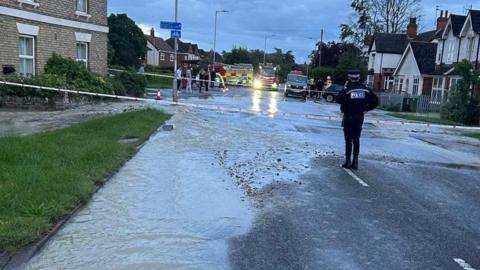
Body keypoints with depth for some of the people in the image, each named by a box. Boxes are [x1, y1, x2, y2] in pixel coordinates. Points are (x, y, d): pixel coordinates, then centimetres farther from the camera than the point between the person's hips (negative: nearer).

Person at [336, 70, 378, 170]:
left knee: (348, 139, 3)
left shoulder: (347, 90, -15)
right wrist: (366, 109, 8)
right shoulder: (365, 90, -1)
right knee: (356, 139, 12)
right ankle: (355, 162, 14)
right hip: (360, 117, 4)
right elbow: (375, 101, 1)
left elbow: (339, 100, -14)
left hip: (348, 117, -4)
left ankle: (348, 161, 5)